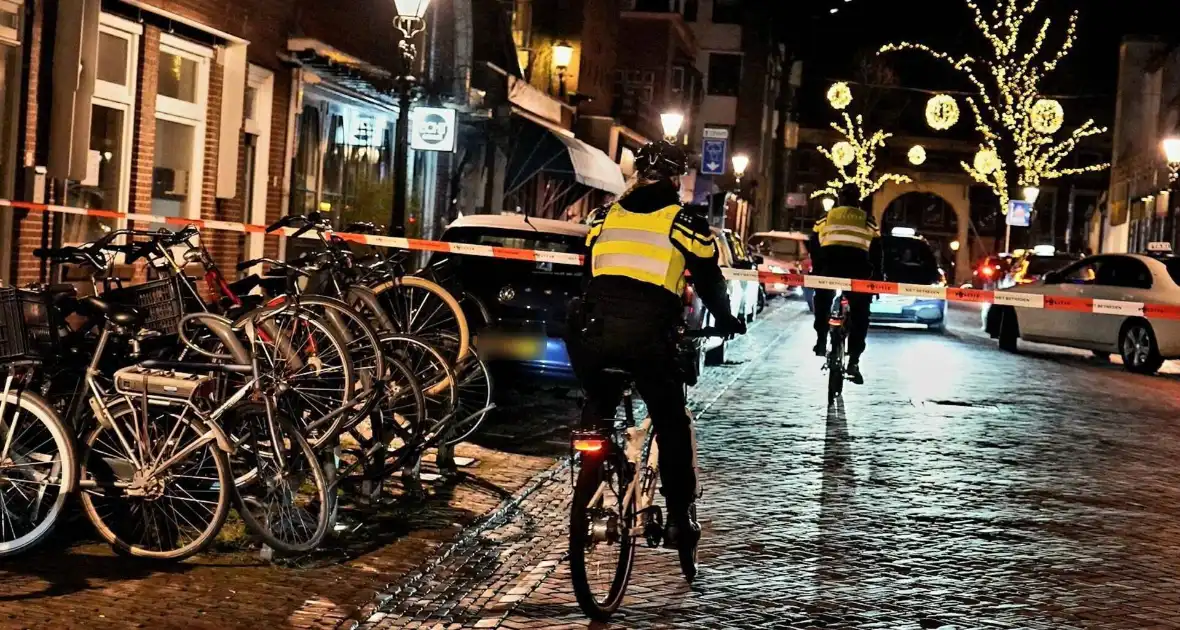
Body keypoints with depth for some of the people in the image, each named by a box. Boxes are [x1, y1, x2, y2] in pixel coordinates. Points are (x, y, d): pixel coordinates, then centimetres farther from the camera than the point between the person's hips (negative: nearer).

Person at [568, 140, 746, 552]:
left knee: (597, 405, 28)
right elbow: (709, 282, 15)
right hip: (649, 334, -3)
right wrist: (726, 321, 34)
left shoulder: (604, 216, 18)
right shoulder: (687, 224, 7)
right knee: (671, 424, 13)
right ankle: (679, 519, 15)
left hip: (594, 329, 3)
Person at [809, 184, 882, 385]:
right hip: (858, 270, 0)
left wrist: (816, 269, 20)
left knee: (823, 302, 26)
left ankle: (821, 342, 16)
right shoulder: (868, 221, 19)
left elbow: (814, 246, 12)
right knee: (860, 316, 7)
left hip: (829, 265, 0)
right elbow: (876, 252, 15)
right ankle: (854, 362, -4)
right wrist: (877, 278, 18)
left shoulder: (826, 218, 18)